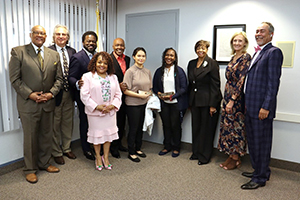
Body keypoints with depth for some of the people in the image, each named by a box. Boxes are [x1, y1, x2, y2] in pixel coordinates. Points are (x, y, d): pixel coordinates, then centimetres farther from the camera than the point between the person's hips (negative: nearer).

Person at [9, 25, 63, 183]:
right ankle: (30, 169, 23)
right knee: (30, 137, 6)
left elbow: (59, 78, 8)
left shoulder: (54, 55, 8)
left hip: (48, 103, 4)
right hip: (28, 103, -3)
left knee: (47, 135, 14)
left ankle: (44, 163, 32)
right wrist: (30, 94, -15)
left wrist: (51, 93, -7)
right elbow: (14, 78, -6)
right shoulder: (18, 52, -3)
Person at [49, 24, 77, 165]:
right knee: (55, 124, 8)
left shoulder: (72, 51, 8)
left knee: (68, 122, 17)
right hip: (55, 93, -5)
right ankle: (56, 152, 25)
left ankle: (67, 148, 34)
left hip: (69, 93, 5)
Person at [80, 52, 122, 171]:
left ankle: (105, 157, 27)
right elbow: (84, 95, -10)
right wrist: (97, 106, -17)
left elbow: (118, 94, 7)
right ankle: (98, 157, 27)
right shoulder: (87, 77, -4)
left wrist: (112, 105, -10)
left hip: (110, 112, 4)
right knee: (97, 134, 8)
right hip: (94, 112, -3)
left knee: (109, 133, 10)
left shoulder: (113, 77, 10)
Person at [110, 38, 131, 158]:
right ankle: (113, 147, 20)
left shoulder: (127, 59, 11)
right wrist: (118, 85, -20)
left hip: (124, 95, 6)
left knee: (122, 121, 16)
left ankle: (119, 143, 33)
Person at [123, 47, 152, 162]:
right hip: (133, 104, -6)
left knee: (140, 127, 15)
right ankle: (131, 153, 18)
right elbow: (125, 90, -13)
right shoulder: (130, 71, -11)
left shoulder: (147, 71, 8)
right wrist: (139, 95, -19)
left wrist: (148, 94, -4)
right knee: (133, 128, 3)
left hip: (144, 103, 6)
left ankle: (138, 149, 32)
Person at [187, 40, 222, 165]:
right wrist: (190, 101, 10)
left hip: (207, 101, -6)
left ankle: (204, 156, 17)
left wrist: (213, 105, -15)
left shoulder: (212, 63, -7)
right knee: (195, 127, 13)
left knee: (206, 129, 4)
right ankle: (196, 152, 28)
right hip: (194, 101, 6)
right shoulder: (191, 64, 11)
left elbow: (215, 85, -11)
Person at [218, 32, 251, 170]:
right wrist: (227, 99, 13)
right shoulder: (233, 57, 14)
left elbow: (242, 80, -17)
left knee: (236, 126, 0)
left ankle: (236, 159, 15)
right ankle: (230, 156, 23)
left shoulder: (246, 57, -11)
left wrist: (232, 100, -20)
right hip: (228, 95, 8)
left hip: (238, 97, -8)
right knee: (227, 125, 11)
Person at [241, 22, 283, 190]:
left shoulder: (274, 52, -9)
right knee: (253, 141, 17)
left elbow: (273, 82, -16)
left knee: (262, 143, 2)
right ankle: (260, 170, 33)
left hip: (262, 108, -9)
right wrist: (247, 104, 16)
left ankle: (260, 178, 15)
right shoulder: (258, 53, 19)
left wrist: (266, 107, -20)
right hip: (251, 107, 9)